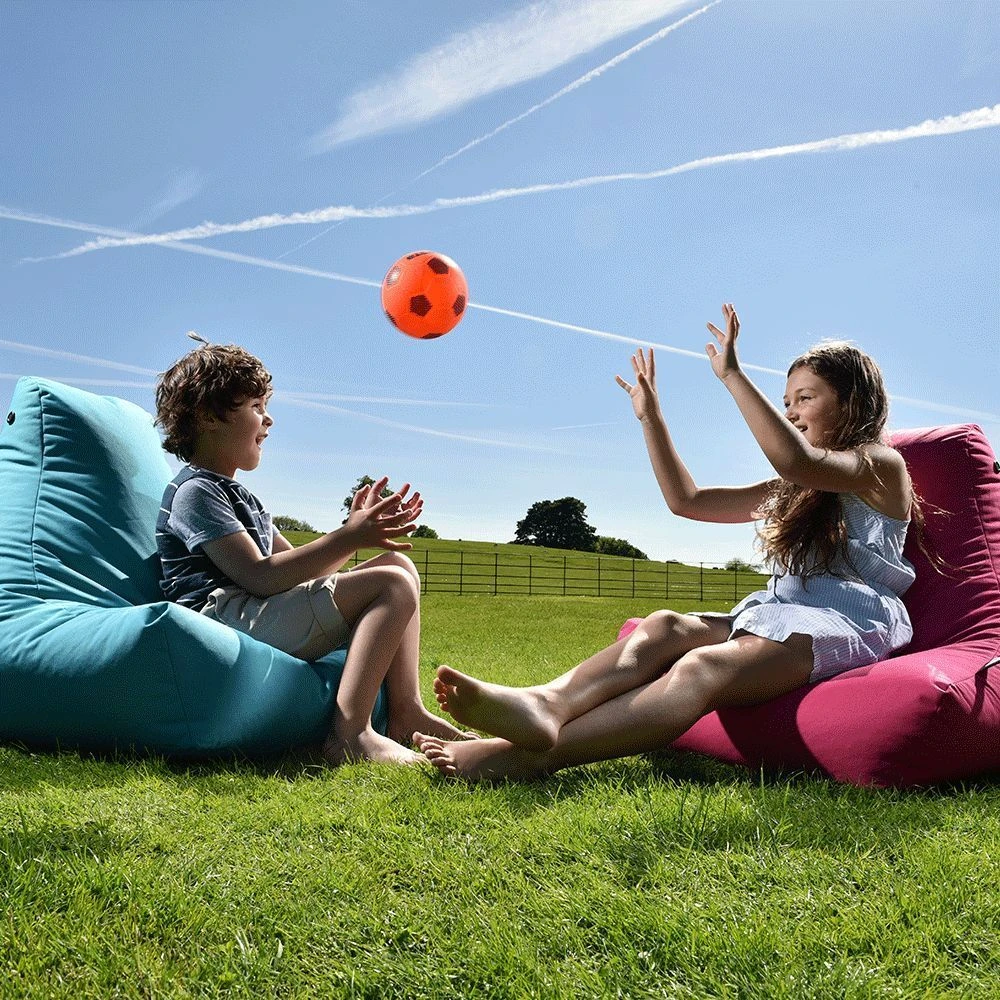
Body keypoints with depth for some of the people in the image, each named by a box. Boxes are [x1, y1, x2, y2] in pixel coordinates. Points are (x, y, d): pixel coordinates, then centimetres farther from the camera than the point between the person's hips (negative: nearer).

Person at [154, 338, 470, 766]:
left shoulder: (238, 497, 28)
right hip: (225, 615, -10)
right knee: (391, 585, -19)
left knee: (397, 564, 7)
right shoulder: (195, 490, -5)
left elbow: (299, 568, 20)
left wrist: (359, 528, 6)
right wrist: (349, 537, -20)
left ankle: (405, 711, -3)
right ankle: (350, 733, -28)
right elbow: (259, 577, -18)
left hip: (262, 619, 10)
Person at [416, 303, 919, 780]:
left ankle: (534, 755, -52)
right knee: (665, 627, -24)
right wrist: (651, 417, 18)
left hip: (849, 623, -7)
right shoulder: (791, 491, 30)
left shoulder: (881, 466, 6)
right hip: (778, 615, 7)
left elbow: (797, 461, -18)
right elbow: (687, 499, 25)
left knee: (702, 668, -34)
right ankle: (546, 704, -50)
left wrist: (733, 376, -17)